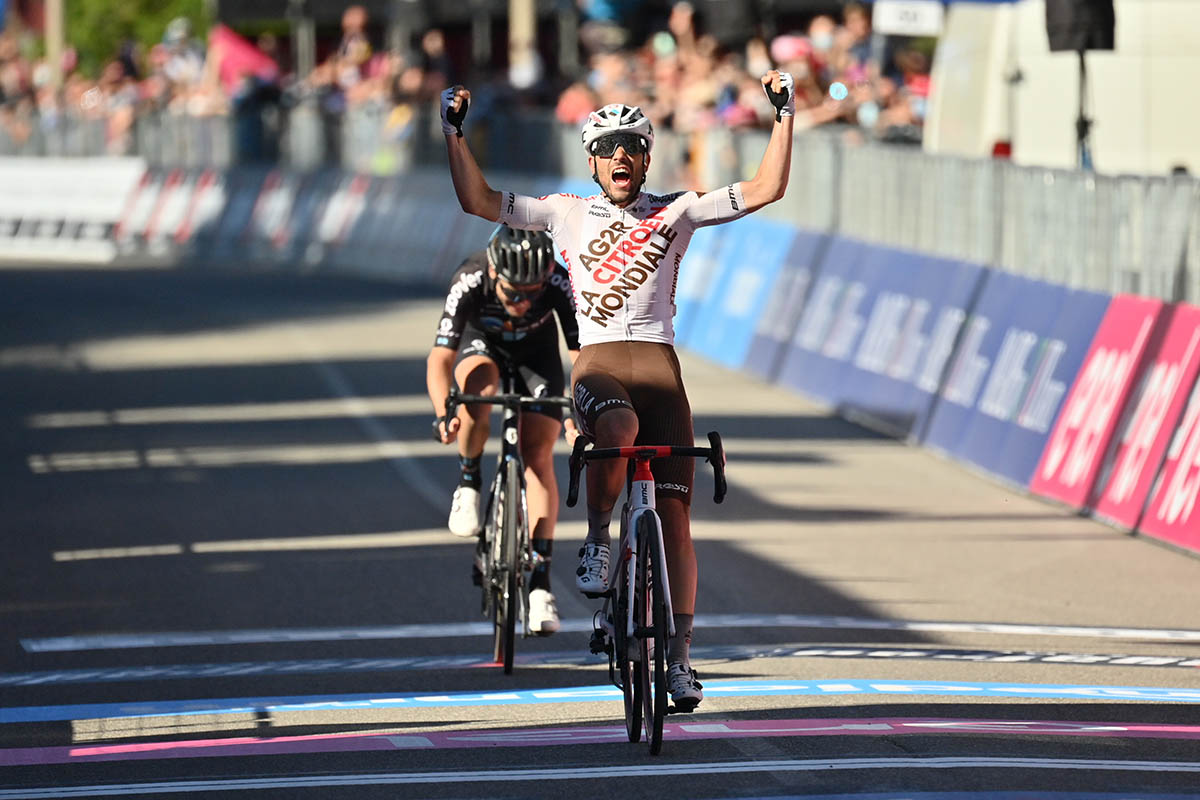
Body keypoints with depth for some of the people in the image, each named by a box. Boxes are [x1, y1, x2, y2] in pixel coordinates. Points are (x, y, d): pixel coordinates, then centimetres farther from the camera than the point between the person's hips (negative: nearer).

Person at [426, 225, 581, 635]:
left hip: (536, 354, 1)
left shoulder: (560, 284, -35)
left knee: (539, 458, -13)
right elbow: (440, 359, -40)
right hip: (481, 344, -1)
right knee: (480, 383, -37)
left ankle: (540, 580, -13)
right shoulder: (469, 283, -37)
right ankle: (468, 483, -13)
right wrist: (444, 414, -57)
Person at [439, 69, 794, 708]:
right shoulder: (567, 214, 12)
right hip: (598, 363, -2)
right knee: (619, 431, -39)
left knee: (674, 513, -5)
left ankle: (679, 657, -1)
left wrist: (784, 116, 0)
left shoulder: (676, 212, 12)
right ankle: (597, 542, -15)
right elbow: (478, 200, 10)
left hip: (660, 367, 2)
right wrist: (454, 132, 2)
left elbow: (765, 189, 7)